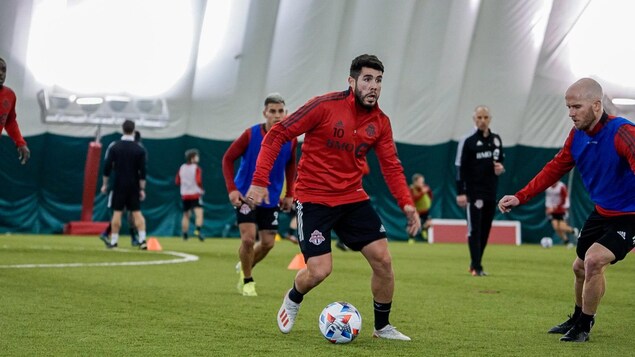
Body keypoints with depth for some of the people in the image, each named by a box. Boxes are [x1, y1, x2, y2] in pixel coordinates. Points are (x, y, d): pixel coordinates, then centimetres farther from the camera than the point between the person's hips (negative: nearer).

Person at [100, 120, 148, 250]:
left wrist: (105, 184, 6)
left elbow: (107, 167, -3)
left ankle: (113, 241, 4)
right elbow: (142, 171, -5)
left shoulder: (115, 147, -2)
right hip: (134, 186, 0)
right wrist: (142, 189, -2)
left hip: (119, 185, 0)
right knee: (137, 213, 2)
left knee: (117, 212, 3)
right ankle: (142, 240, -6)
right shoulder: (140, 150, -3)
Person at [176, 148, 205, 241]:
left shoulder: (182, 168, 8)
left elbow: (177, 182, 11)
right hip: (195, 194, -6)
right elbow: (199, 182, -17)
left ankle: (184, 234, 20)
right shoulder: (196, 168, -10)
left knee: (186, 215, 17)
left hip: (184, 195, 6)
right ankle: (198, 230, -34)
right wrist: (202, 190, -1)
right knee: (199, 213, -14)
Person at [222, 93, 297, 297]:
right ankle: (247, 281, 10)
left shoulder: (290, 140, -7)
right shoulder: (251, 135, -16)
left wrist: (289, 194, 7)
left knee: (268, 243, 4)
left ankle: (244, 267, 34)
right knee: (248, 238, -14)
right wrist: (232, 189, -15)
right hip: (246, 195, -4)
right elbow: (228, 159, -7)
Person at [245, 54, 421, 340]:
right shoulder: (325, 106, -15)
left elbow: (391, 167, 6)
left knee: (382, 259, -4)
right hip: (313, 199, -5)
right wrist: (260, 180, -17)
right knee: (320, 270, -12)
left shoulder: (380, 122, 0)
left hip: (353, 197, 5)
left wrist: (406, 204, -9)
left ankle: (382, 326, 17)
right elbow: (277, 135, -12)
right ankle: (293, 299, 24)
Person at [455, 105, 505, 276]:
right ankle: (476, 267, -6)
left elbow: (501, 161, 23)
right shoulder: (468, 141, -7)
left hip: (491, 192, 6)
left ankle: (476, 264, 18)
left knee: (485, 230, 8)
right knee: (474, 230, -7)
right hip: (474, 193, -6)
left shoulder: (496, 140, 10)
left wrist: (501, 169, -2)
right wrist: (460, 193, -14)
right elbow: (460, 168, -9)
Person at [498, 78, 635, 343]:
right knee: (580, 267, 18)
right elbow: (556, 168, 6)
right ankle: (577, 319, 45)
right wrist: (520, 197, 0)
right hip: (601, 212, 8)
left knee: (593, 261, -22)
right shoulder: (577, 135, -4)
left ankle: (584, 327, 0)